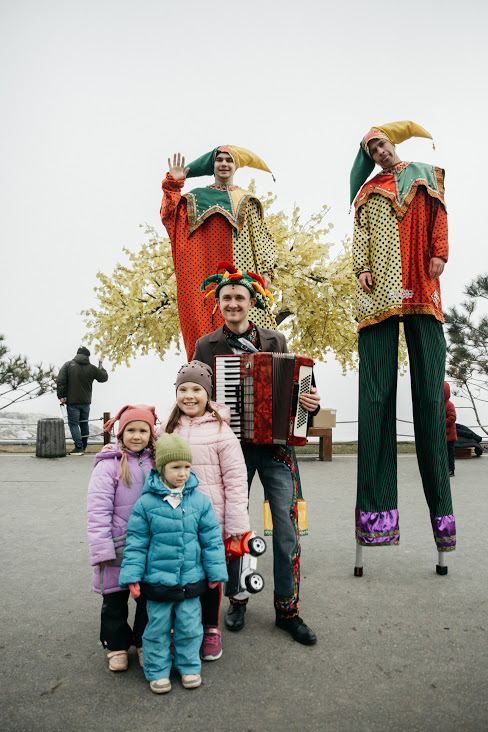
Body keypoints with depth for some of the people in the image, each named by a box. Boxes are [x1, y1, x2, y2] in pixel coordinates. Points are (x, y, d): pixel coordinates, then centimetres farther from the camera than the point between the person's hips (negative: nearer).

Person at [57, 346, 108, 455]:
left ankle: (79, 447, -8)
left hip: (72, 401, -3)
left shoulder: (68, 365, -2)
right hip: (86, 401, 3)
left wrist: (61, 396, -6)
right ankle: (84, 446, 27)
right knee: (84, 423, 16)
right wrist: (101, 369, 36)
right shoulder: (91, 368, 2)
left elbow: (61, 381, -10)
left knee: (73, 423, -1)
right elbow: (104, 378, 14)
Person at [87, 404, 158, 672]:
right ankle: (117, 646, 33)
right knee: (115, 599, 13)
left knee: (149, 598, 14)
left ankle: (145, 643, 33)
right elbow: (98, 510, -13)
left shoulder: (156, 462, 5)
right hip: (119, 548, -3)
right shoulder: (109, 464, -11)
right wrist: (101, 549, -16)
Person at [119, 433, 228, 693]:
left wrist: (215, 572, 4)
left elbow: (211, 539, 3)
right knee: (157, 627, 12)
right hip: (157, 580, -1)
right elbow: (136, 542, -3)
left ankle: (189, 667, 34)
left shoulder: (200, 501, -5)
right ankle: (157, 671, 32)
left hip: (191, 580, 2)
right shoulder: (146, 503, -10)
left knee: (189, 625, 13)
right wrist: (132, 576, -4)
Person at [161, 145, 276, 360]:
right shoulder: (197, 198, 21)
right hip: (207, 273, 0)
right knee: (206, 322, -10)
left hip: (241, 275, 0)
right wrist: (173, 184, -2)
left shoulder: (247, 201, 22)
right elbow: (169, 216, 6)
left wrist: (265, 270, -1)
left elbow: (260, 237, 12)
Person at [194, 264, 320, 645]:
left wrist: (312, 401, -10)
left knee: (287, 529, 1)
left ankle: (287, 609, 18)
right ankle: (237, 600, 31)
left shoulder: (276, 341, 7)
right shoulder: (206, 346, 4)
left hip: (275, 446, 1)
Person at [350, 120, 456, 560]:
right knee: (377, 395, -10)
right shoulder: (369, 189, 25)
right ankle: (377, 510, -9)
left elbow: (439, 215, 15)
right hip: (379, 292, 0)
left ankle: (441, 507, -2)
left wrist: (439, 253, -3)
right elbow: (361, 233, 14)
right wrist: (362, 267, -4)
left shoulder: (424, 174, 26)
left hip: (420, 289, 0)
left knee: (429, 394, -8)